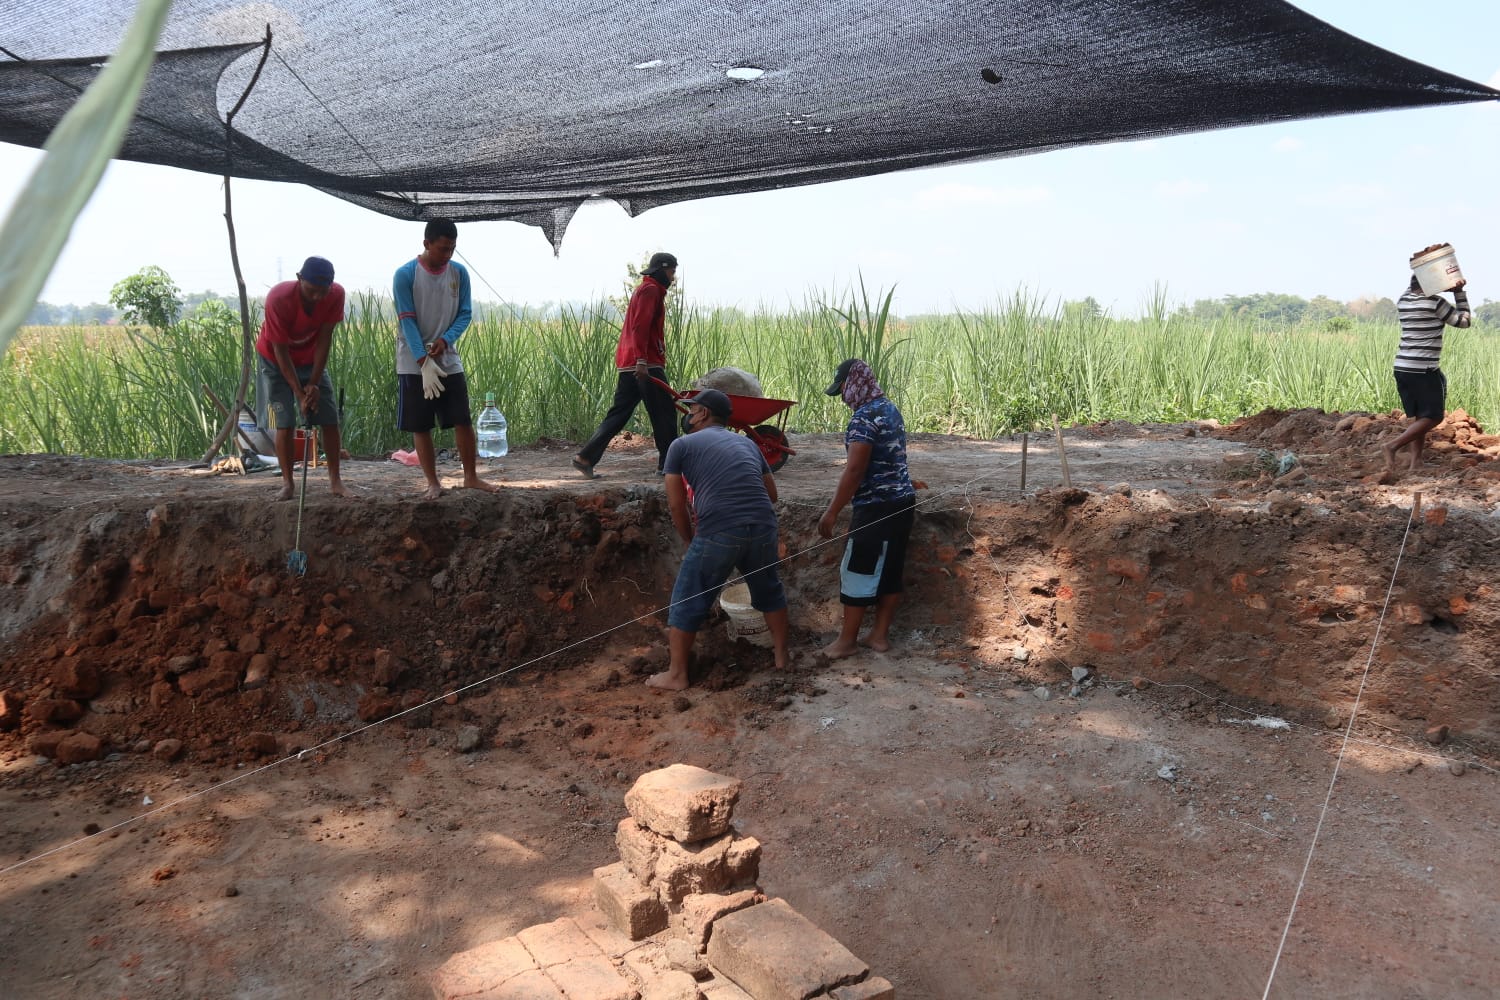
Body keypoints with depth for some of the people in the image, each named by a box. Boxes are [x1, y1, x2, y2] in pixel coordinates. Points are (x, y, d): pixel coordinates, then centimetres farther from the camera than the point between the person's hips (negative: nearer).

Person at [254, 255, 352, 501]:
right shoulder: (278, 298, -32)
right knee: (285, 422, -9)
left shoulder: (336, 294, -24)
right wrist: (299, 392, -27)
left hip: (311, 360, 3)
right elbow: (280, 350, -26)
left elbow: (324, 340, -17)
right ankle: (287, 483, 2)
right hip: (276, 361, -3)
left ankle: (335, 481, 4)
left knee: (330, 418, -3)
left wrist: (314, 384, -19)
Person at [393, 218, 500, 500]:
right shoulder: (405, 274, -10)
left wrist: (445, 340, -16)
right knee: (420, 427, 2)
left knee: (463, 421, 3)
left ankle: (471, 477, 16)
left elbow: (465, 313, 2)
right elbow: (407, 320, -14)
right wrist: (424, 362, -23)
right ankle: (433, 483, 11)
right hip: (414, 365, -3)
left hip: (449, 361, 3)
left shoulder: (459, 272, 1)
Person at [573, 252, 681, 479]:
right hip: (646, 365, -10)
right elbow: (640, 327, -19)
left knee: (618, 414, 7)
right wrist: (641, 360, -26)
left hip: (627, 365, 10)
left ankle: (585, 457, 1)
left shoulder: (643, 289, 26)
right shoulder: (650, 290, -6)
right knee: (664, 413, -2)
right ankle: (667, 464, 2)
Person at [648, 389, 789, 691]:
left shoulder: (682, 445, 9)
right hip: (763, 527, 5)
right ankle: (781, 654, 39)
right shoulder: (747, 443, 22)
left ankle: (676, 675, 18)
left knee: (688, 603, 10)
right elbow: (772, 493, 27)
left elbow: (676, 505, 7)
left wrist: (691, 541, 19)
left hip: (719, 533, -4)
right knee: (769, 591, 27)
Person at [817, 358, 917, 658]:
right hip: (902, 500, 9)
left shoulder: (864, 416, -18)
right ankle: (880, 634, 20)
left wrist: (832, 512, -19)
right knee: (890, 570, 13)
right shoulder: (891, 408, 13)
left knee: (857, 570, 0)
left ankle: (848, 640, 8)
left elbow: (855, 469, -23)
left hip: (876, 507, -9)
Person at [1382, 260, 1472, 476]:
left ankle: (1415, 460, 7)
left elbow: (1412, 289, 32)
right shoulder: (1435, 302, -8)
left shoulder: (1402, 301, 8)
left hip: (1402, 368, 7)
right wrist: (1459, 291, 5)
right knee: (1433, 417, 1)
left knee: (1418, 416, 14)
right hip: (1424, 369, -7)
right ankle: (1393, 446, -16)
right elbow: (1464, 321, 4)